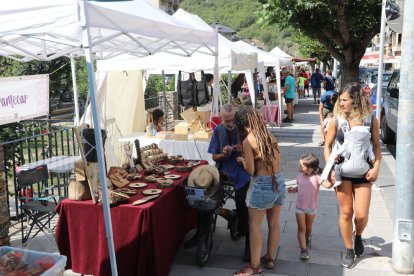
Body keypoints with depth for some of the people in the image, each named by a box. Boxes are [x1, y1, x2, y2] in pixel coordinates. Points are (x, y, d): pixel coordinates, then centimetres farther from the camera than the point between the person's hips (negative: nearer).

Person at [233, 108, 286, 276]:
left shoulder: (248, 141, -12)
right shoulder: (269, 135, 8)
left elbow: (250, 170, -13)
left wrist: (242, 160, 7)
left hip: (262, 185, -7)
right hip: (279, 181, 7)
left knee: (254, 226, 5)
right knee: (274, 223, 17)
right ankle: (270, 258, 31)